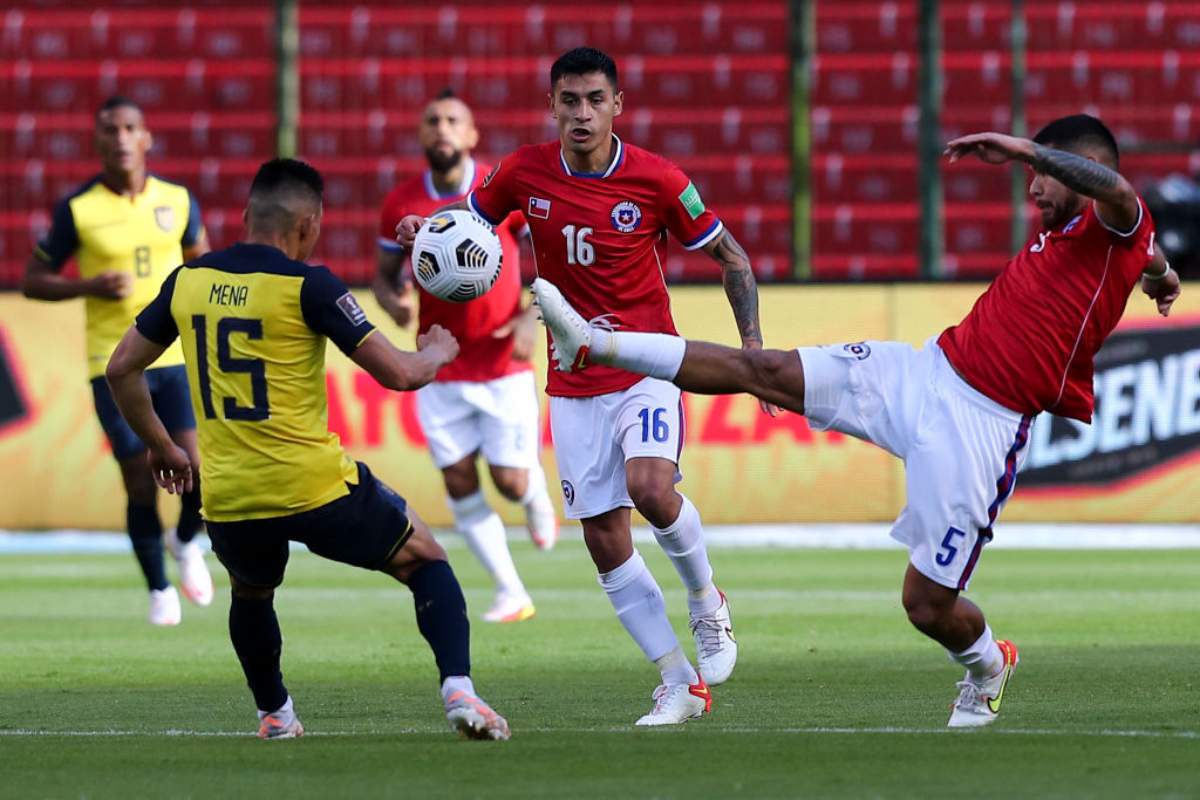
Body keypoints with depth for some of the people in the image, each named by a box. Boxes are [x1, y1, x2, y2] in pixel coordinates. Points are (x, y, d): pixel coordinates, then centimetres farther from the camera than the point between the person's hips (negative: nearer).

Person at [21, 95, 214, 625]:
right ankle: (159, 590, 20)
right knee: (140, 482, -2)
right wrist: (90, 287, -14)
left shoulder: (177, 201, 4)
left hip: (176, 355, 2)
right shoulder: (76, 209, -4)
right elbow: (33, 281, 2)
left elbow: (199, 259, 22)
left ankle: (185, 541, 23)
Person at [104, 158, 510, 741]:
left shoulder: (188, 281, 6)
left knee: (250, 597, 35)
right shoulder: (306, 285, -10)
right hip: (315, 487, -4)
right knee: (425, 561, 14)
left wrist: (160, 446, 27)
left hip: (227, 496, 4)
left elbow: (121, 369, 15)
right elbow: (397, 373, -9)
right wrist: (437, 353, 13)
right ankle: (458, 691, -2)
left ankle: (274, 715, 37)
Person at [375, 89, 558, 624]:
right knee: (460, 485, -1)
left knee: (510, 482, -3)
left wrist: (533, 317, -16)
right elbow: (384, 274, 9)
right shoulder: (402, 205, -3)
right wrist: (393, 302, -14)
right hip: (441, 372, 2)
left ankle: (538, 491, 36)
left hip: (504, 365, -2)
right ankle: (511, 594, 12)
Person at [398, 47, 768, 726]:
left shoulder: (657, 180, -10)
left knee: (650, 487, -28)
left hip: (648, 369, -3)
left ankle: (707, 602, 2)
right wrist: (424, 230, -10)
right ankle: (681, 684, 11)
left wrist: (754, 346, -9)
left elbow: (731, 256, 1)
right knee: (605, 541, -1)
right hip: (575, 384, 3)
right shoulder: (525, 174, -4)